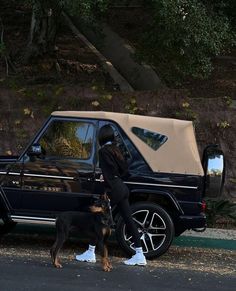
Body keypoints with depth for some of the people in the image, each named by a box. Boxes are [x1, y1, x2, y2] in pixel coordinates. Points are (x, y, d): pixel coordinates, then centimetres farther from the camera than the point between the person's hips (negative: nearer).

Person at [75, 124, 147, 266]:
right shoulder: (116, 149, 13)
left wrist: (107, 193, -14)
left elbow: (107, 174, -15)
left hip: (114, 189, -8)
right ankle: (140, 255, 7)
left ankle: (91, 253, 5)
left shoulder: (103, 151, -10)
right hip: (123, 188, 8)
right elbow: (125, 170, 14)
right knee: (129, 220, 7)